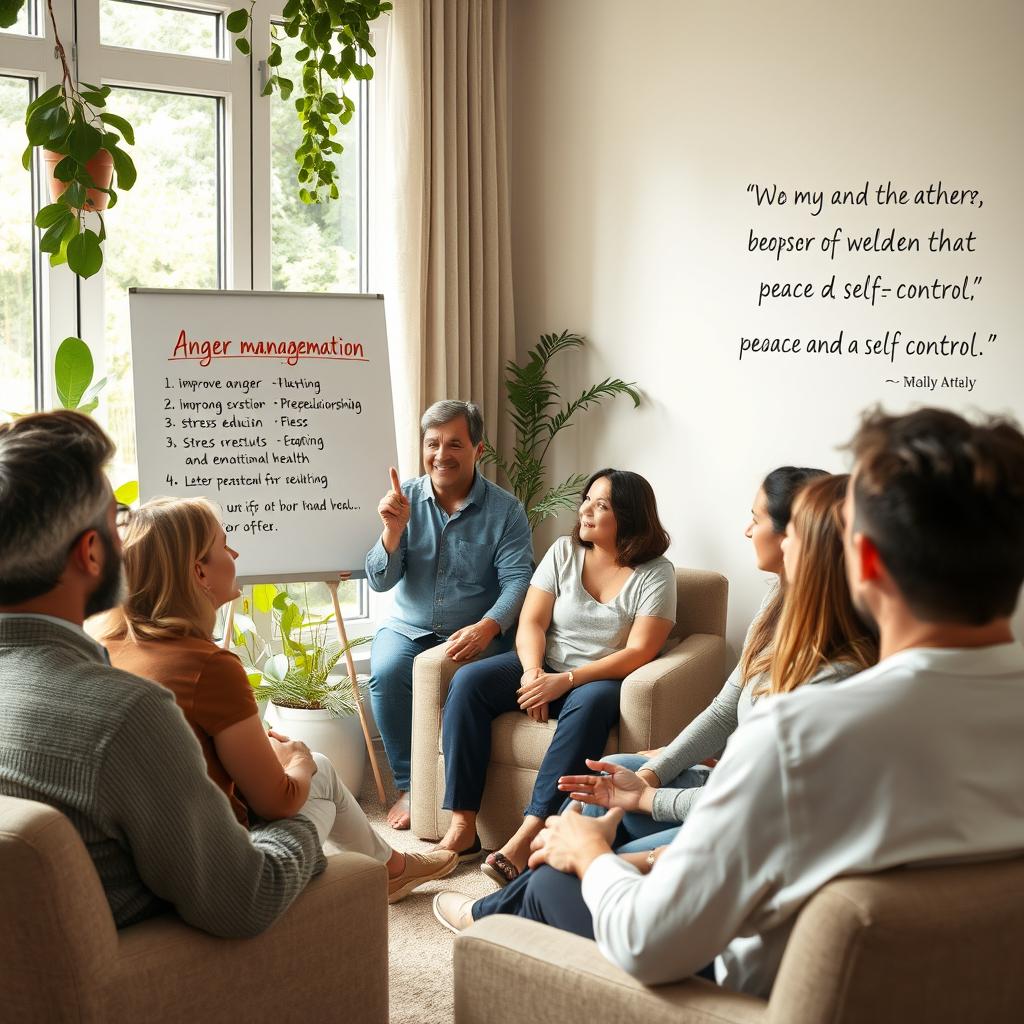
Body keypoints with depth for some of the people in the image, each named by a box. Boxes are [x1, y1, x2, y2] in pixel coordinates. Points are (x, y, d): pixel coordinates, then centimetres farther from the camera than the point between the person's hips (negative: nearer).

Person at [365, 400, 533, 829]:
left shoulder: (505, 509, -3)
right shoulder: (404, 499, 2)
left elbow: (518, 581, -12)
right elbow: (379, 581, -1)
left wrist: (487, 626, -31)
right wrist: (393, 531, -20)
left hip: (476, 633, -2)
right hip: (409, 628, 2)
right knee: (387, 673, -29)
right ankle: (409, 785, -12)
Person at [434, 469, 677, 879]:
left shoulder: (655, 574, -6)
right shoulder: (564, 552, 5)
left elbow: (638, 652, -14)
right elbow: (531, 622, 0)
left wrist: (566, 680, -23)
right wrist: (532, 672, -21)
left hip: (600, 678, -4)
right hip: (545, 668, 4)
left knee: (589, 704, -40)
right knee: (468, 681, -22)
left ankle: (527, 838, -44)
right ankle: (462, 827, -26)